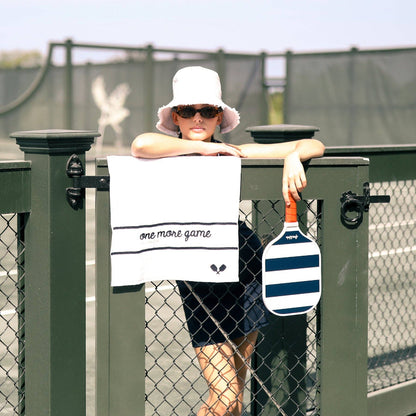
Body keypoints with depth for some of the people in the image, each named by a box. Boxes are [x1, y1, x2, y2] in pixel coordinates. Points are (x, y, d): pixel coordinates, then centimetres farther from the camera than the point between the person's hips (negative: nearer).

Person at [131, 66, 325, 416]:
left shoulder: (233, 154, 0)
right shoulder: (170, 155, -6)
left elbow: (314, 146, 0)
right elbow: (141, 145, -33)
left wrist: (293, 156, -23)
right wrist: (203, 148, -21)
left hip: (244, 265, 3)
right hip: (197, 280, -3)